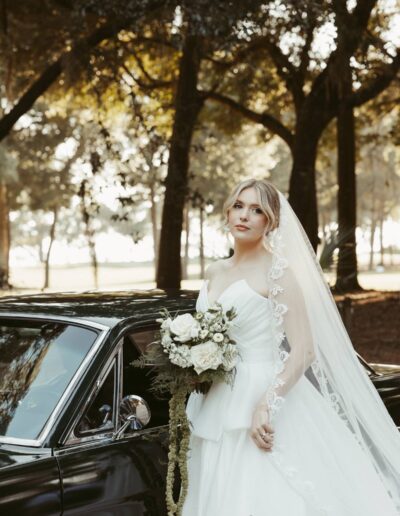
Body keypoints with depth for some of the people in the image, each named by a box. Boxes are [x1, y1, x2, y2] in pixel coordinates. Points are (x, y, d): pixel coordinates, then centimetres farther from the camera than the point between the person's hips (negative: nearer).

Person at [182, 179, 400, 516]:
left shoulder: (277, 271, -9)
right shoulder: (214, 273, 11)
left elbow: (304, 350, -15)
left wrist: (266, 406, -25)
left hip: (259, 405, -6)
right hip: (217, 408, 7)